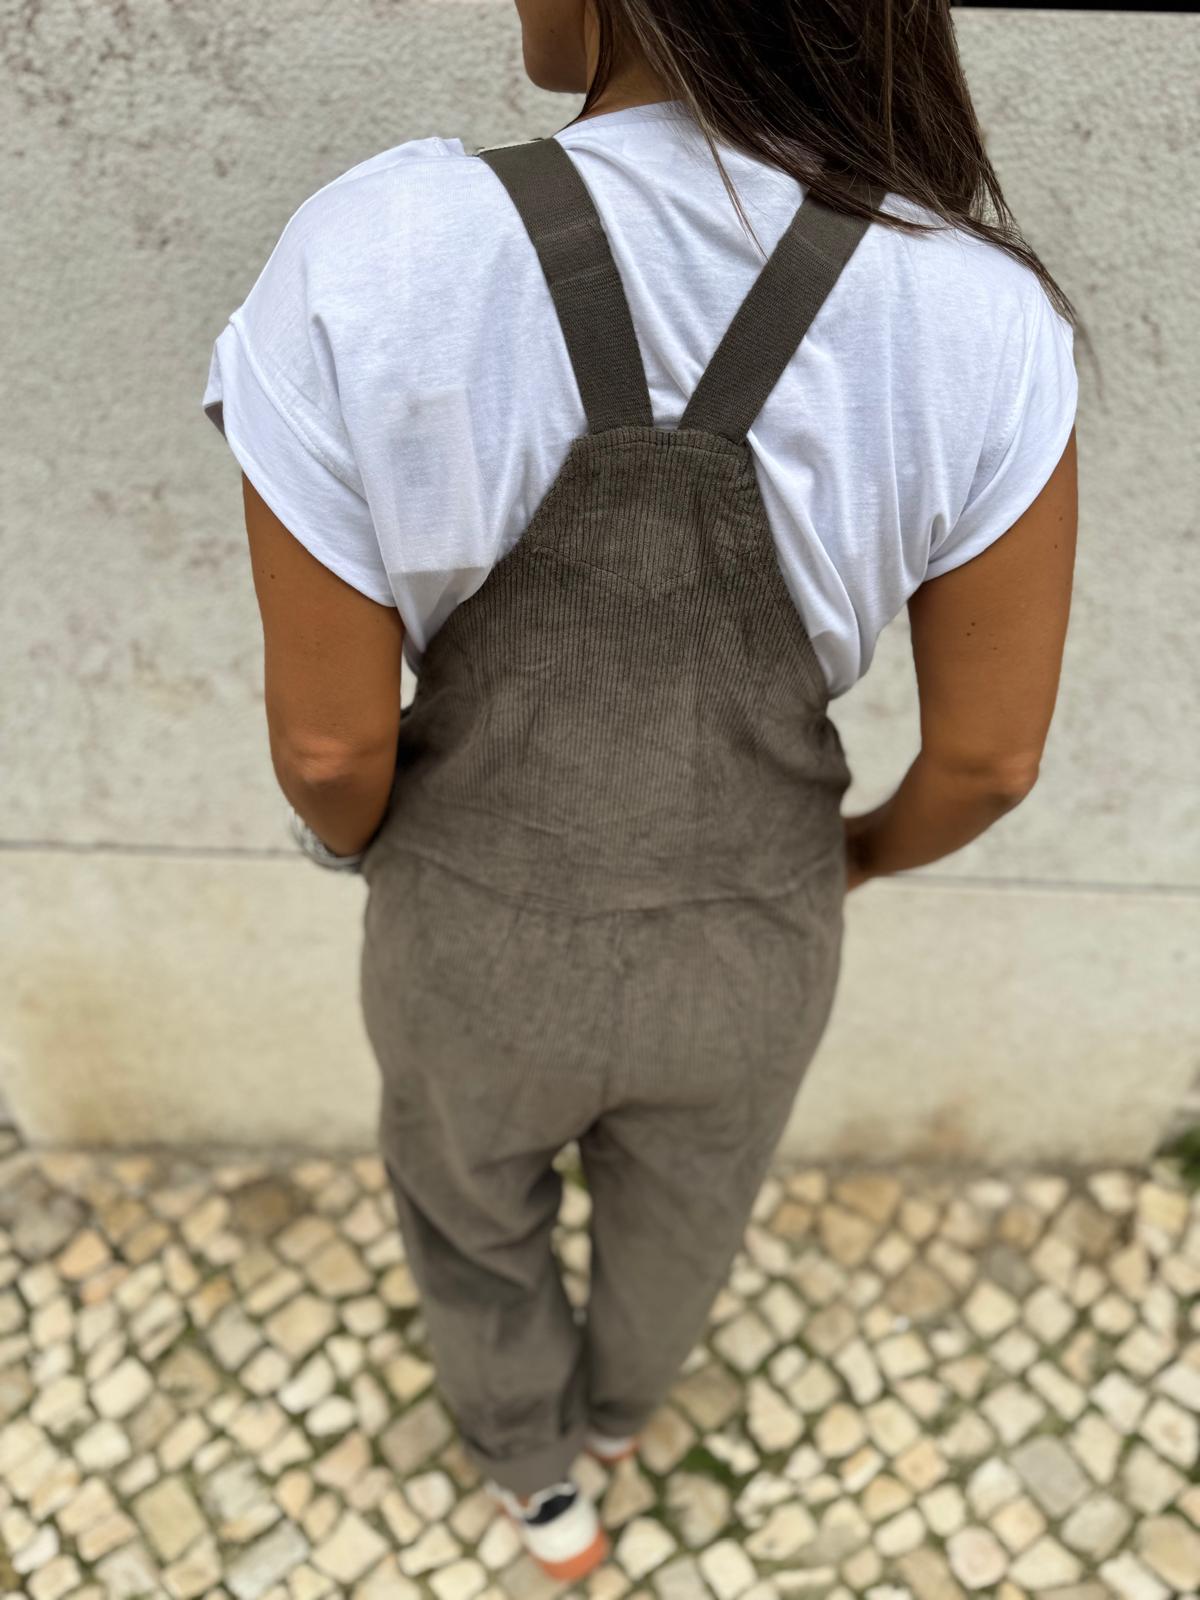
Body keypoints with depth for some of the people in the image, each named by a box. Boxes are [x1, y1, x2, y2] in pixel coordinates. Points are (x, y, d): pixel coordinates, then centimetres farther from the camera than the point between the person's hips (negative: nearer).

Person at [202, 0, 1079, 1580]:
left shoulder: (364, 283, -30)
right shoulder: (976, 326, -25)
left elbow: (327, 735, -21)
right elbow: (995, 747, -15)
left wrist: (359, 846, 4)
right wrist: (869, 850, 9)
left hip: (486, 945, -1)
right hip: (739, 950, 2)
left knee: (465, 1185, 35)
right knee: (676, 1205, 36)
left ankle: (539, 1474, 60)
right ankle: (618, 1394, 69)